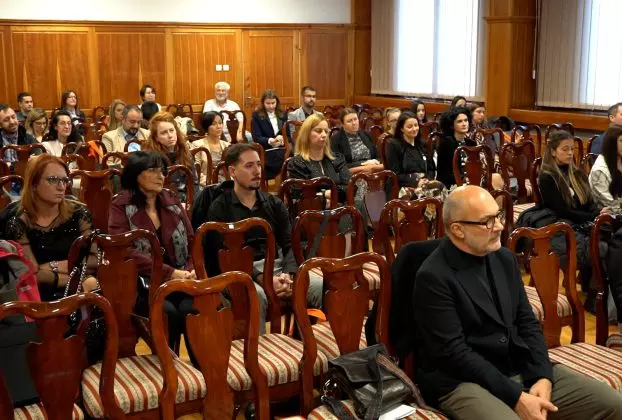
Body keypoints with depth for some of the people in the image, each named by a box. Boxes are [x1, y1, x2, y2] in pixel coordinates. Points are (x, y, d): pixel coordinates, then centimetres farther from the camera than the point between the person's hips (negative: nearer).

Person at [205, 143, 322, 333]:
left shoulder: (274, 204, 16)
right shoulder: (219, 208, 2)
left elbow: (289, 244, 10)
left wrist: (289, 274, -13)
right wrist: (263, 279, -19)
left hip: (278, 265, 4)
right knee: (256, 296, -39)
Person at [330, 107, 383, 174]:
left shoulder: (366, 135, 17)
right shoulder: (336, 139, -1)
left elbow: (377, 156, 21)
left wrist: (375, 162, -3)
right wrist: (363, 163, -11)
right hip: (352, 172, -5)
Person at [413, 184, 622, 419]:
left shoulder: (505, 259, 10)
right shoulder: (433, 277, -14)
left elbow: (527, 322, 11)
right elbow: (453, 352, -18)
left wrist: (542, 376, -5)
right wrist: (515, 396, -19)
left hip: (523, 369, 7)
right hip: (464, 382, -7)